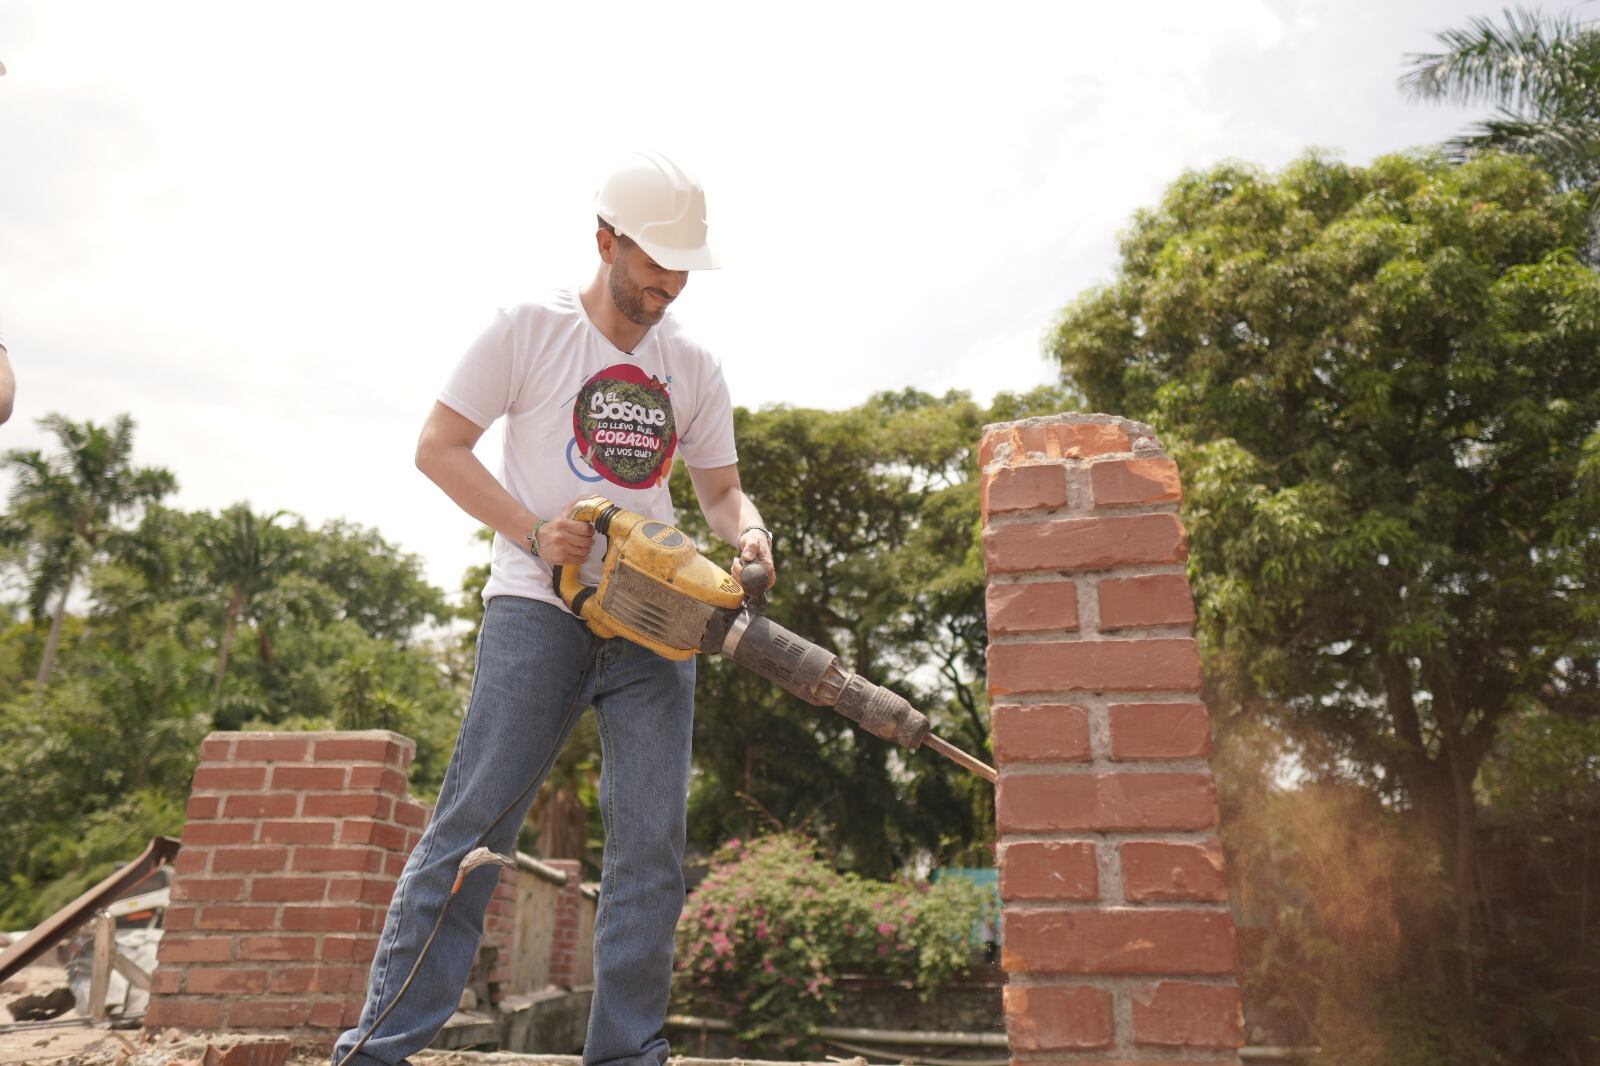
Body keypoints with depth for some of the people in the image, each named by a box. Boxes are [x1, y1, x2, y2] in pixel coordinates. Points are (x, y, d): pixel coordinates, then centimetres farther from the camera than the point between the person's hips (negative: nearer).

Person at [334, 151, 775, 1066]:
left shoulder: (695, 368, 14)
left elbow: (719, 486, 19)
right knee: (473, 823, -7)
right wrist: (533, 531, -12)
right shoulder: (530, 329, 3)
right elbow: (439, 447, 2)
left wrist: (748, 531, -5)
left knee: (652, 847, 1)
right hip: (539, 609, -4)